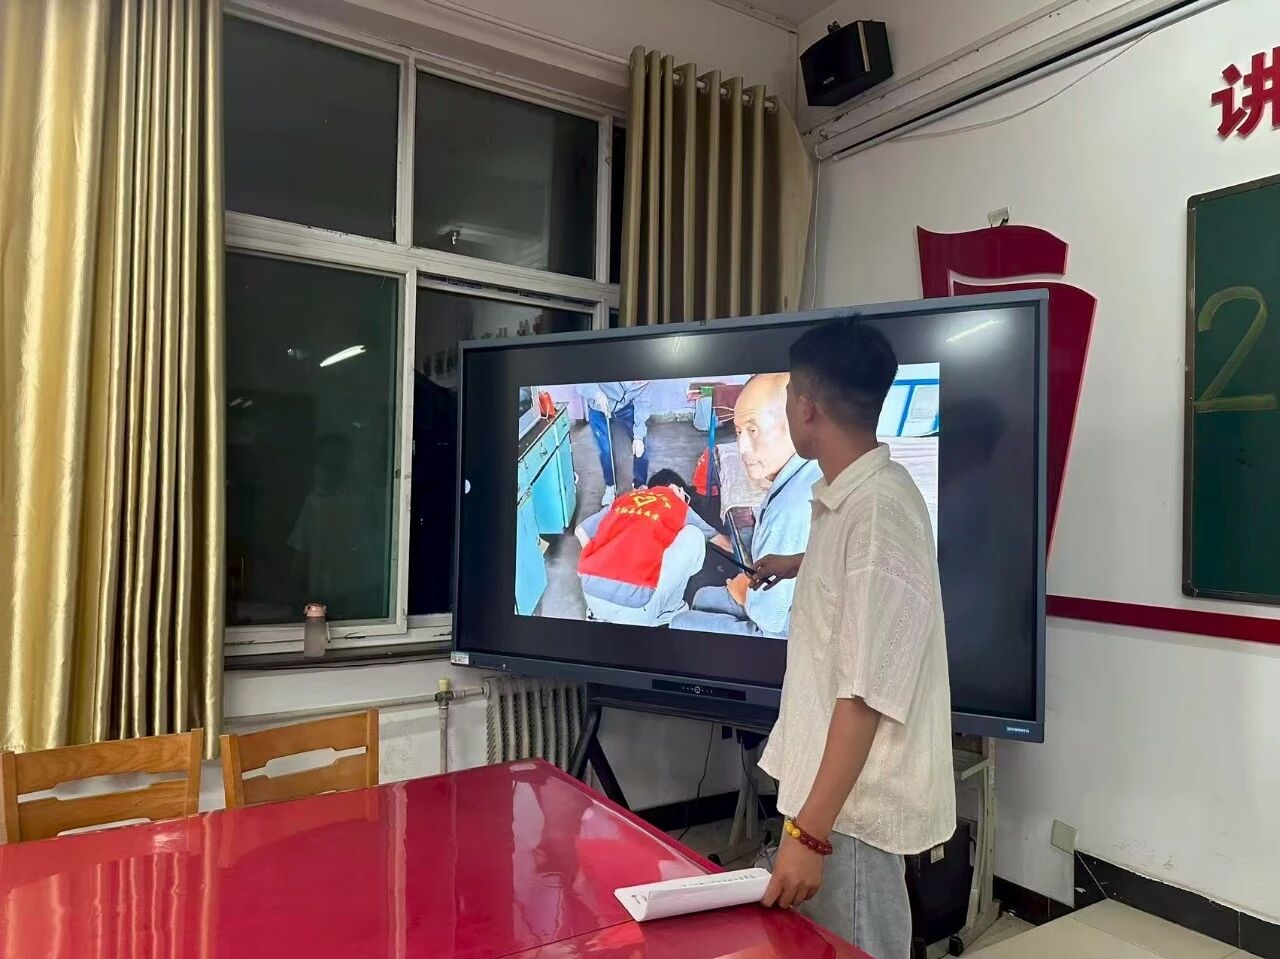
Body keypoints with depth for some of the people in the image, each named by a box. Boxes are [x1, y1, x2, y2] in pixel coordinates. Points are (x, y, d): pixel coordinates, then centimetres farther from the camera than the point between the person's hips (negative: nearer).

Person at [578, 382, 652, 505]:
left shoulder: (644, 380, -26)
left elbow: (642, 403, -18)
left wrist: (639, 437, -20)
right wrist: (597, 394, -49)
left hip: (625, 407, 2)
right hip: (599, 408, -2)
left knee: (640, 446, -4)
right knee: (605, 449, -5)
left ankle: (640, 485, 16)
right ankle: (610, 487, 19)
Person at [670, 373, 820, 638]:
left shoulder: (791, 507, -35)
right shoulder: (812, 474, -3)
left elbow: (770, 615, -26)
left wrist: (742, 591, -5)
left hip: (784, 633, -9)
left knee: (681, 625, 8)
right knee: (703, 597, 25)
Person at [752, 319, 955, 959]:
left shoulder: (878, 508, -24)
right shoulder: (849, 497, 5)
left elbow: (868, 692, -26)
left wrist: (809, 830, -23)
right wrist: (794, 565, 49)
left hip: (852, 804, -9)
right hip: (832, 786, 9)